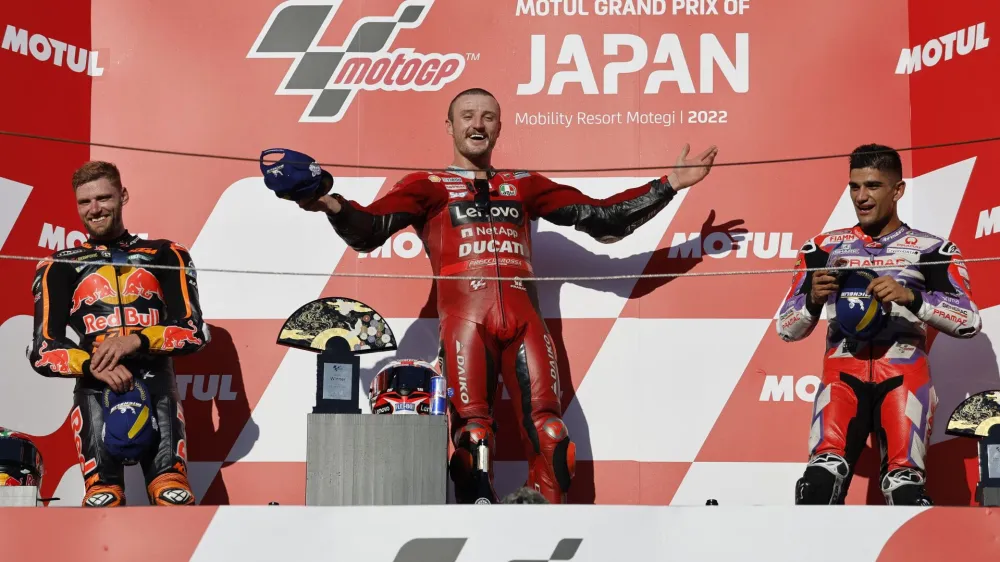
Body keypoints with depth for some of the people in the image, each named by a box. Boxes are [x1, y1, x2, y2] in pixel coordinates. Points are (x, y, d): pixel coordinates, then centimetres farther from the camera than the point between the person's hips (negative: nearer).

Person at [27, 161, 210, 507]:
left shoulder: (165, 256, 15)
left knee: (174, 498, -18)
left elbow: (194, 331, 6)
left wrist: (137, 340, -12)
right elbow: (43, 352, 6)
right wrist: (93, 366, -14)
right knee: (102, 498, -18)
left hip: (156, 388, 0)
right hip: (95, 391, 0)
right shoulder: (60, 267, 14)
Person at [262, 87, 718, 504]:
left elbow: (601, 218, 23)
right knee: (472, 428, -10)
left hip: (523, 317, 3)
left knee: (547, 429, -7)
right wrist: (335, 206, -21)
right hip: (464, 319, -2)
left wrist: (669, 186, 19)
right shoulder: (428, 186, 14)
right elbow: (370, 230, 0)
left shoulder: (525, 186, 22)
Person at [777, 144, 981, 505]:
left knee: (904, 486, -20)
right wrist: (813, 299, -7)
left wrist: (910, 296, -16)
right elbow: (787, 328, 14)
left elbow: (970, 321, -1)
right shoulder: (825, 248, 17)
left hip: (904, 377, -1)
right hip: (843, 375, 1)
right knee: (822, 478, -22)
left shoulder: (930, 249, 11)